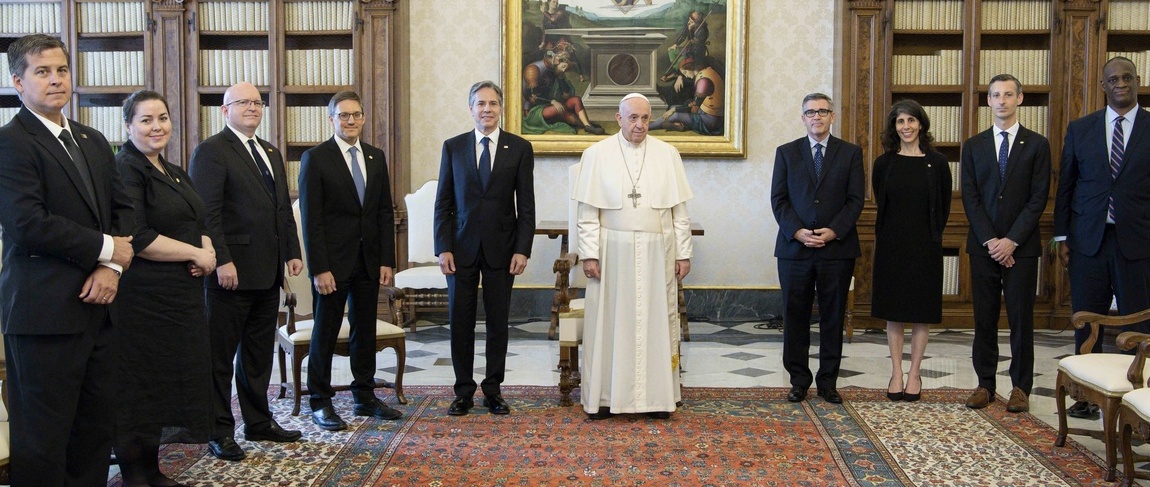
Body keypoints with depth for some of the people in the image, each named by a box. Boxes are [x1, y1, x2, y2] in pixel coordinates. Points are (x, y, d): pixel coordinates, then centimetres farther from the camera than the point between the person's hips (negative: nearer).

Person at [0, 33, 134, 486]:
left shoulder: (94, 142, 17)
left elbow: (121, 207, 14)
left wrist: (111, 268, -4)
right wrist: (105, 249, -11)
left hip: (97, 306, 7)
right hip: (46, 311, -7)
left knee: (96, 427, 12)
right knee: (44, 436, 1)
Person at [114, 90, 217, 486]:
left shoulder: (175, 174, 17)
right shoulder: (126, 170, -10)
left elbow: (200, 226, 19)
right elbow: (137, 238, -19)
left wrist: (207, 251, -3)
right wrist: (195, 254, -12)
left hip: (182, 297, 8)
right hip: (142, 300, -8)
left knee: (169, 382, 12)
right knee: (140, 385, 1)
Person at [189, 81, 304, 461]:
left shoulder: (272, 154, 18)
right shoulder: (211, 151, -7)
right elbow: (207, 212, -14)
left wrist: (292, 252, 12)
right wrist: (222, 261, -21)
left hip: (268, 272, 8)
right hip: (232, 271, -8)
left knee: (259, 354, 15)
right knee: (221, 355, 2)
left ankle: (259, 422, 24)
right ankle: (219, 432, 10)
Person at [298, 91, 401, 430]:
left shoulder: (376, 157, 10)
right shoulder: (315, 158, -6)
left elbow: (385, 212, 10)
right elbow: (310, 219, -10)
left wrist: (387, 260, 3)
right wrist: (319, 268, -15)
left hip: (369, 261, 5)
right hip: (333, 261, -5)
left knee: (365, 330, 11)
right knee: (325, 333, 3)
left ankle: (365, 397, 22)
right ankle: (320, 403, 13)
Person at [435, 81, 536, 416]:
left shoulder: (519, 148, 2)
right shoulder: (453, 147, 5)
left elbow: (526, 205, 0)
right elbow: (443, 202, 4)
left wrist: (522, 249, -7)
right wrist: (443, 248, -4)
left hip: (501, 248, -1)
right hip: (462, 247, 1)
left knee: (498, 321, 6)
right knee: (460, 321, 4)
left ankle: (493, 390, 17)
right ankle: (464, 392, 15)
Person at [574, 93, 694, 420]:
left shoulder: (667, 154, 5)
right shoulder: (597, 154, 0)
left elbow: (679, 210, 6)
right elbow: (588, 212, -2)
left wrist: (684, 253, 2)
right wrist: (589, 254, -8)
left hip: (657, 253, 2)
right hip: (613, 252, -1)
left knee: (657, 321, 6)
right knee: (609, 323, 3)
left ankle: (657, 396, 15)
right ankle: (604, 396, 12)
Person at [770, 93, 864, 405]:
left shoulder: (850, 153, 8)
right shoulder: (786, 153, 9)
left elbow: (855, 200, 2)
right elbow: (778, 199, 3)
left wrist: (833, 231, -12)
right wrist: (797, 231, -11)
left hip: (837, 247, 0)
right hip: (795, 248, 0)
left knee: (833, 318, 5)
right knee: (795, 318, 3)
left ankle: (828, 382, 13)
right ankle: (799, 381, 13)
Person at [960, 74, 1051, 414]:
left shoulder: (1037, 145, 3)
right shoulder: (973, 146, 9)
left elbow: (1038, 199, -4)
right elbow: (970, 197, 2)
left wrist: (1011, 241, -12)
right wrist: (990, 240, -8)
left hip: (1022, 246, -2)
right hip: (983, 245, 2)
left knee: (1021, 318, 2)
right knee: (984, 318, 5)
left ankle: (1021, 387, 10)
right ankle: (985, 383, 13)